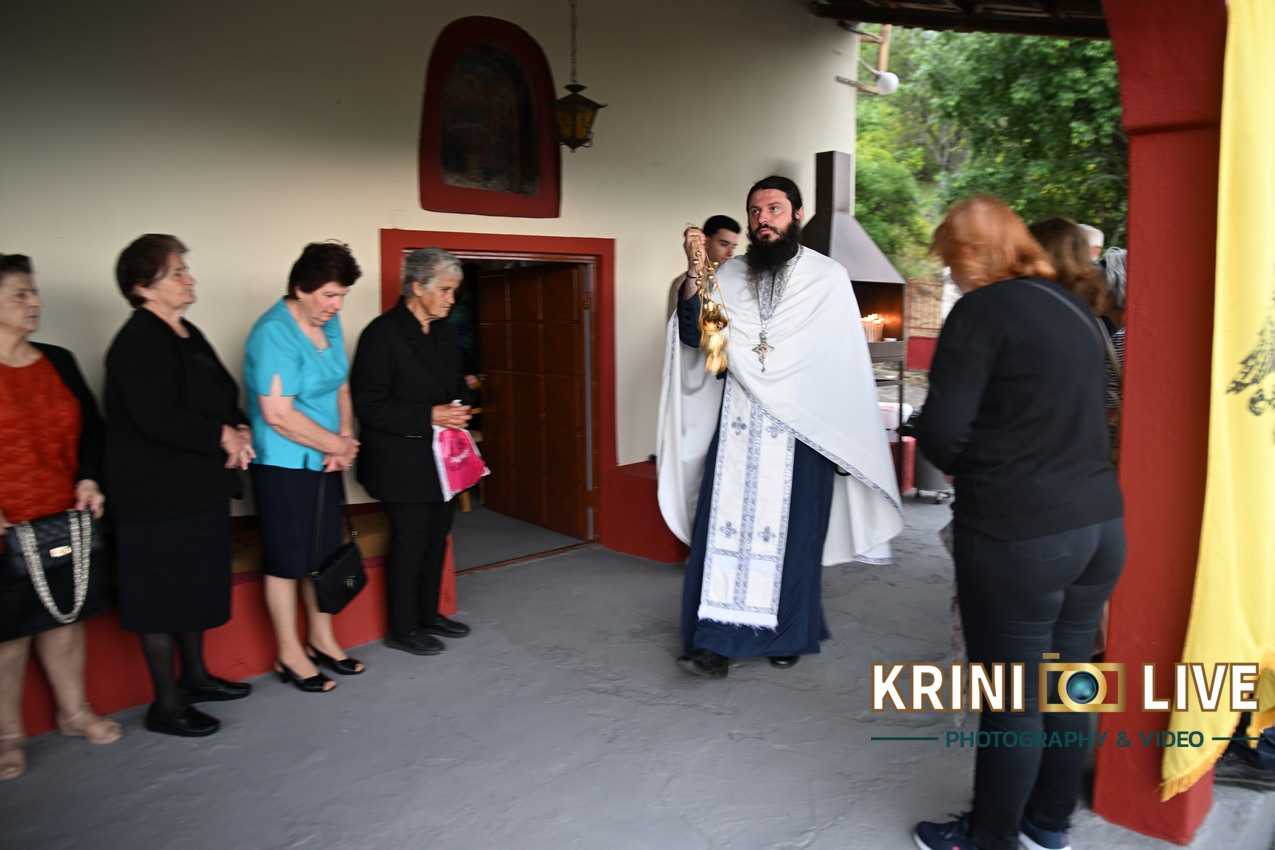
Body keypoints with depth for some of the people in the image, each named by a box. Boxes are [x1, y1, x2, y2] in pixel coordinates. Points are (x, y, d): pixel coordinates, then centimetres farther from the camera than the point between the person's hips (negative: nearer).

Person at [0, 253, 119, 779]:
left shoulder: (58, 362, 8)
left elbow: (90, 429, 12)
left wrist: (88, 479, -4)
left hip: (64, 518, 4)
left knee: (65, 614, 15)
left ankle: (74, 710, 31)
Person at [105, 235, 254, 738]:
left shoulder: (187, 334, 11)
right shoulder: (138, 342, -16)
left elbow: (221, 398, 17)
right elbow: (156, 419, -25)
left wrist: (238, 431, -3)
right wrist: (222, 436, -16)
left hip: (199, 487, 9)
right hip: (158, 493, -9)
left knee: (196, 584, 18)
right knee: (162, 594, 2)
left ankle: (195, 676, 34)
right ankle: (166, 704, 14)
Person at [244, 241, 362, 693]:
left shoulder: (329, 324, 5)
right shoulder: (274, 333, -18)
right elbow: (279, 415, -23)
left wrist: (345, 439, -7)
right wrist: (338, 444, -13)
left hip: (325, 463, 7)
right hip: (284, 467, -7)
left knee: (324, 554, 16)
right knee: (288, 559, 5)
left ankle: (321, 640, 32)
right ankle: (289, 655, 20)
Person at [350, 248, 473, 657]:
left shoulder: (444, 331, 8)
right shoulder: (382, 333, -15)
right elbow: (369, 405, -17)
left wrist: (457, 412, 2)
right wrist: (428, 417, -22)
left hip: (441, 457, 8)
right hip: (405, 462, -7)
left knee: (436, 538, 16)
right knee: (409, 542, 3)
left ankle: (428, 614, 33)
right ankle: (402, 629, 19)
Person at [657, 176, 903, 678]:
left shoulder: (828, 278, -1)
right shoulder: (728, 275, 7)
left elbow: (848, 363, 0)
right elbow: (692, 338, -1)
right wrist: (693, 277, -14)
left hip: (802, 430, -2)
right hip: (737, 425, 2)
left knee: (792, 531, 6)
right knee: (725, 525, -2)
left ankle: (788, 634, 23)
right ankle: (718, 637, 5)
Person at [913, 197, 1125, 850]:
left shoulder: (984, 310, -11)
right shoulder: (1073, 307, 13)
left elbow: (940, 431, -16)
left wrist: (975, 472, 4)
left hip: (1019, 534, -8)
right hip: (1097, 521, 8)